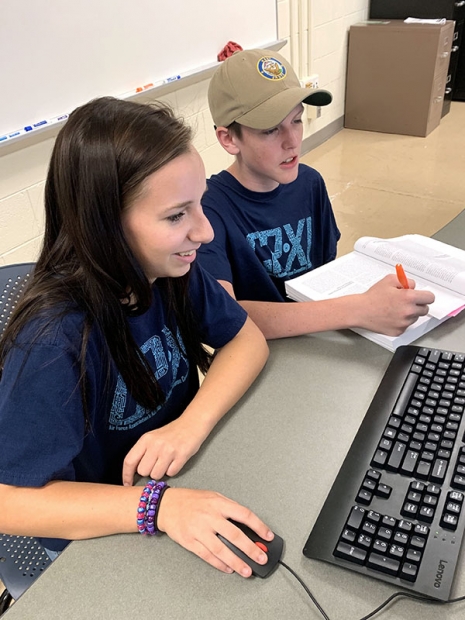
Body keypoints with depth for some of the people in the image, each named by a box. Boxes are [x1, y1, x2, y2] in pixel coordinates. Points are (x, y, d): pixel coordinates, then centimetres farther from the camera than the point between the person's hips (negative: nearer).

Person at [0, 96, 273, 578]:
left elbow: (247, 339, -8)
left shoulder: (172, 272, -15)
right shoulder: (57, 339, -33)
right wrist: (160, 505, -39)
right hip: (101, 539, -4)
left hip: (186, 479, 5)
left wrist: (192, 422, -26)